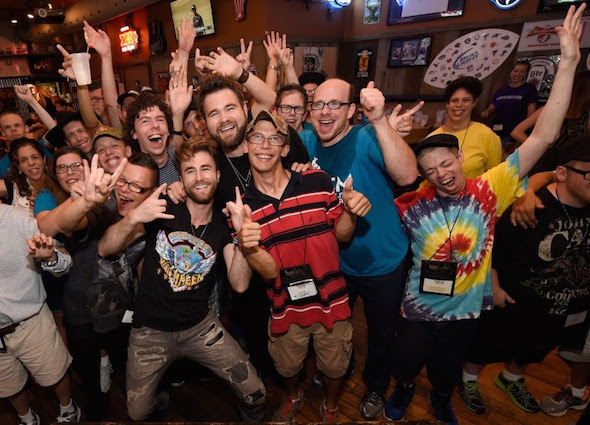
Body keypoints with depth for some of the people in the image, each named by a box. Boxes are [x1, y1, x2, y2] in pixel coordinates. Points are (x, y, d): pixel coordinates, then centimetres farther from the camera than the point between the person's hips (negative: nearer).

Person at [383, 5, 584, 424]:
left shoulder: (489, 191, -17)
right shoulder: (412, 204, -18)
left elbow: (543, 137, -22)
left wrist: (569, 62, -26)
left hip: (467, 309, 1)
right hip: (420, 310, -1)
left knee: (448, 370, 28)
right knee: (407, 363, 23)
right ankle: (404, 390, 58)